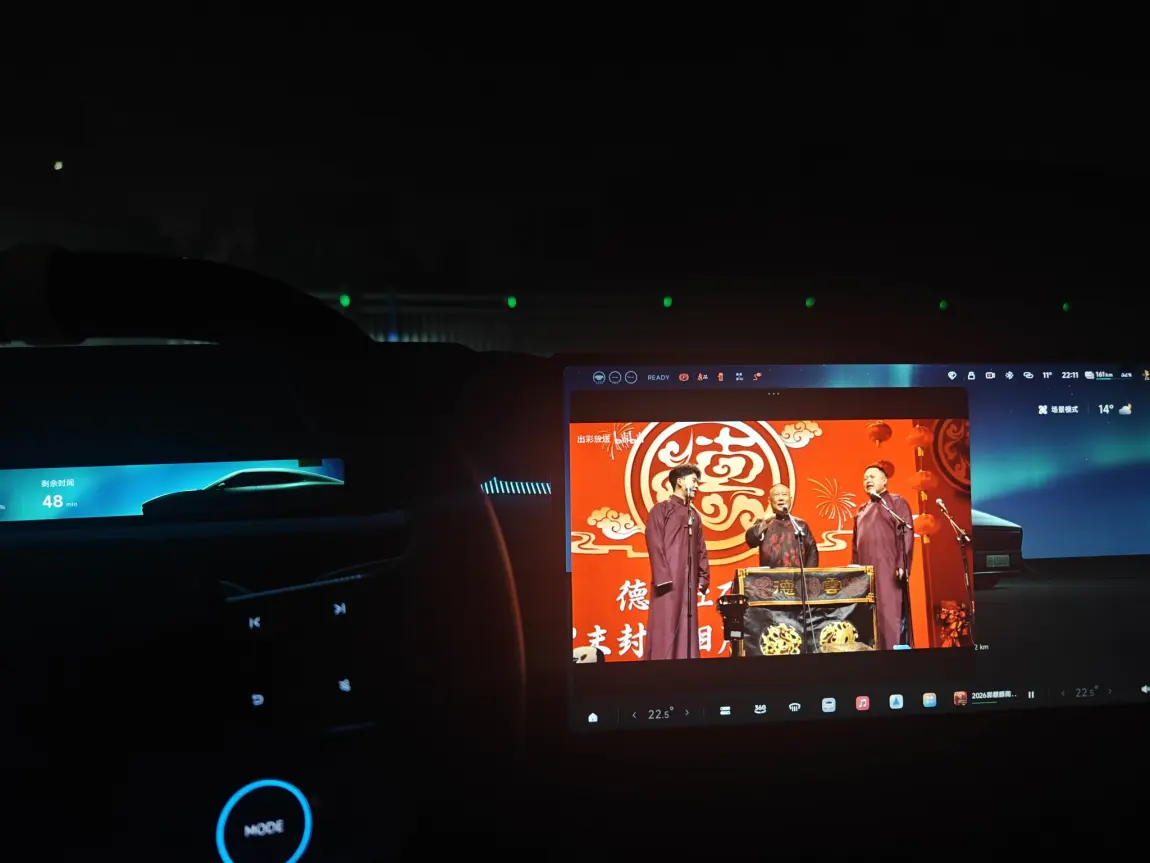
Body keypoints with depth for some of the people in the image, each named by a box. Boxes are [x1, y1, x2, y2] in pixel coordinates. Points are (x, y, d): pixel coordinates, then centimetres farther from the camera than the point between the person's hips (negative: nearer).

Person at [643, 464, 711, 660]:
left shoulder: (695, 515, 20)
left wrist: (703, 577, 9)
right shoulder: (661, 509, 0)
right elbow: (654, 545, -8)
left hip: (689, 580, 7)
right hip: (669, 579, -6)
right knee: (666, 627, -8)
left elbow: (701, 549, 19)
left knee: (687, 628, 5)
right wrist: (663, 577, -16)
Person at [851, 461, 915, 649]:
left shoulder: (897, 502, 3)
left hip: (888, 570, -6)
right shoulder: (861, 511, 21)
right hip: (865, 572, 6)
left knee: (891, 613, -9)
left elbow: (906, 535, -7)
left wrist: (902, 565, -17)